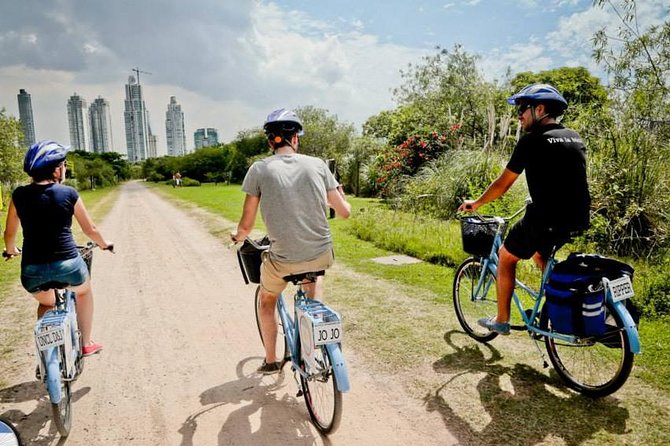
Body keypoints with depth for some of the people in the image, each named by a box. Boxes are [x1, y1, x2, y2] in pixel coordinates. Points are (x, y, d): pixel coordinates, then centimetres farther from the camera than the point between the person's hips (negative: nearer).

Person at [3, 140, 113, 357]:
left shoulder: (19, 195, 2)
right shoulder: (69, 193, -4)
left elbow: (10, 233, 12)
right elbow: (90, 229, 4)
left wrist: (10, 250, 34)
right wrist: (104, 244, 23)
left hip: (32, 269, 2)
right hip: (67, 264, -2)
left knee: (47, 304, 34)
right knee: (84, 292, 32)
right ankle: (86, 343, 32)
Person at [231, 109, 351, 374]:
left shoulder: (259, 169, -5)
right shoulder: (317, 165, 0)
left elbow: (246, 225, -2)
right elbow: (344, 212, 4)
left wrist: (237, 237, 21)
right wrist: (338, 191, 25)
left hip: (283, 260, -1)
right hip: (322, 255, 2)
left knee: (267, 301, 30)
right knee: (314, 277, 39)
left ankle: (271, 361, 41)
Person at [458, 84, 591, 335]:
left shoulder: (532, 141, -8)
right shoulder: (575, 138, 14)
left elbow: (502, 184, -3)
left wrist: (476, 203, 12)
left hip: (546, 219, -7)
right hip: (577, 220, 7)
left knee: (506, 256, 14)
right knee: (539, 252, 32)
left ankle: (501, 321, 21)